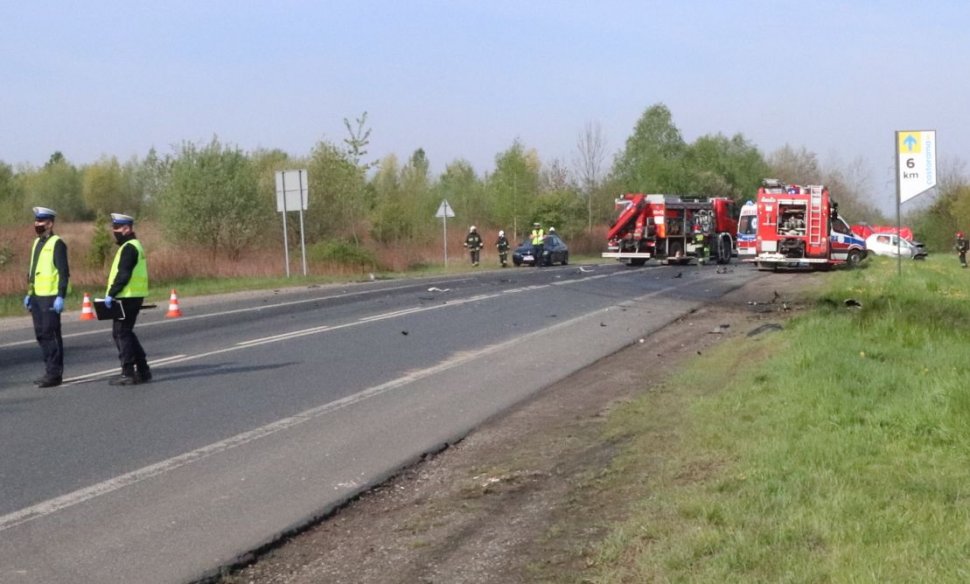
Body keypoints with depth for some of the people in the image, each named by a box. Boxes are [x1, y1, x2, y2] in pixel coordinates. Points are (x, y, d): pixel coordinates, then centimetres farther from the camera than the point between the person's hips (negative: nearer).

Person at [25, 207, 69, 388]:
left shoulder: (57, 243, -10)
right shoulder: (37, 242, 16)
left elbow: (64, 272, -15)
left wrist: (61, 297, -20)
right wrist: (29, 294, 18)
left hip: (51, 297, -9)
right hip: (37, 297, 9)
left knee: (50, 334, -6)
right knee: (41, 333, 11)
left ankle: (54, 374, -1)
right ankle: (51, 370, 19)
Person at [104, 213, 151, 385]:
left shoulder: (129, 248, -15)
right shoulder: (133, 246, 18)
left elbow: (123, 275, -23)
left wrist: (111, 294, -20)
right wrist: (113, 294, 17)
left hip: (127, 298, -10)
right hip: (132, 297, 10)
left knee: (121, 333, -5)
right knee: (125, 333, 16)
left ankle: (128, 374, -3)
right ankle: (143, 371, 18)